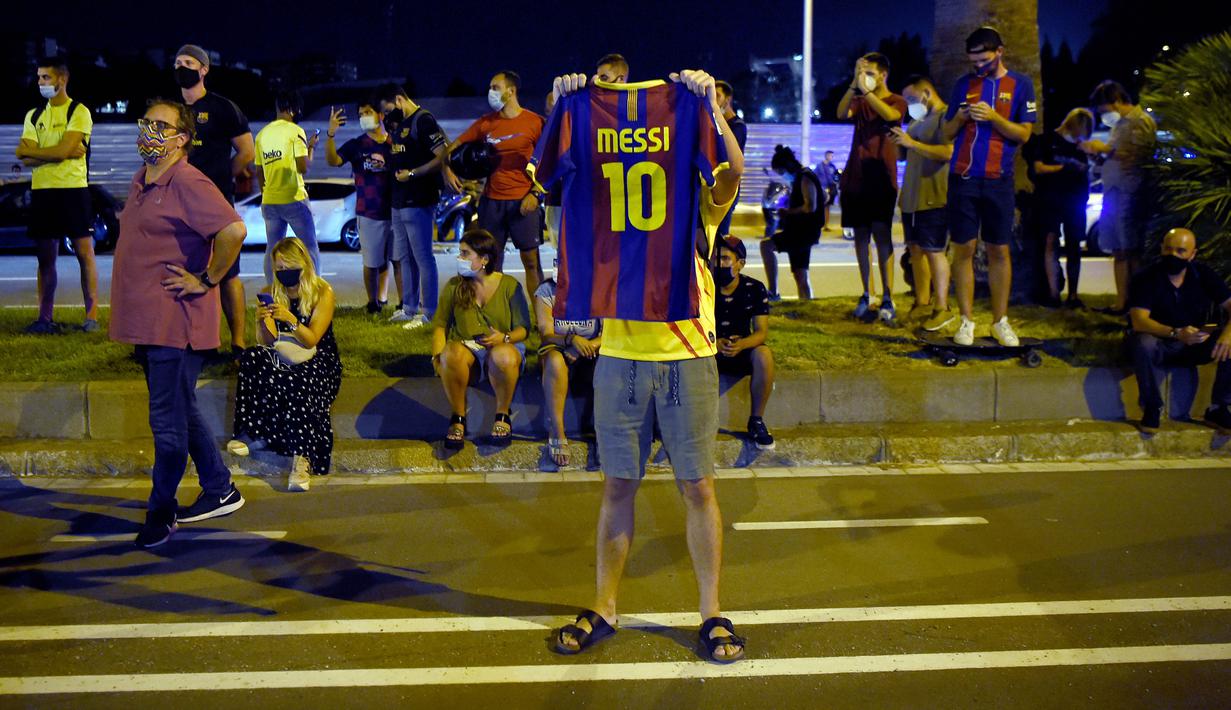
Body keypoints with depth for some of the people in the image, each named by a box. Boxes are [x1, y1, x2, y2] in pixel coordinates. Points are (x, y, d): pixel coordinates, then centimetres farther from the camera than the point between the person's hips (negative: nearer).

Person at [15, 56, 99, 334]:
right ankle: (45, 318, 13)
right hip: (41, 191, 5)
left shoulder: (79, 112, -2)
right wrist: (62, 152, -9)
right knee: (45, 257, 8)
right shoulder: (33, 116, 14)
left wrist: (30, 151, -4)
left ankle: (91, 315, 1)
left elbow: (64, 150, -16)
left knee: (84, 253, -2)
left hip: (73, 189, -5)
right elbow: (26, 159, 2)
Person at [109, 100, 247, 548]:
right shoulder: (140, 183, 14)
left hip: (175, 322, -10)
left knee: (168, 422, -1)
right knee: (182, 413, 17)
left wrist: (206, 280, -18)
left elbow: (233, 230, -28)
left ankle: (161, 511, 11)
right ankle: (220, 492, 28)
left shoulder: (187, 183, -15)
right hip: (147, 322, 10)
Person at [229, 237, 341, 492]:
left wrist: (291, 320, -27)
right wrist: (262, 322, -20)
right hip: (283, 359, 4)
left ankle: (301, 458, -45)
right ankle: (255, 433, -26)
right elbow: (267, 342, 1)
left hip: (318, 362, -4)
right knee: (252, 357, -28)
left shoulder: (323, 292, -4)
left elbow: (311, 341, -10)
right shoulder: (270, 294, 7)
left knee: (295, 383, -38)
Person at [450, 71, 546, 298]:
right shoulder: (485, 123, 8)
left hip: (523, 201, -4)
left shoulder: (534, 122, -1)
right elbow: (455, 146, 16)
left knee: (531, 260, -2)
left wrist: (536, 193, -10)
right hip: (491, 200, 4)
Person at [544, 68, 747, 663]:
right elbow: (552, 172, -3)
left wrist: (708, 105, -27)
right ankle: (603, 609, 20)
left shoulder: (701, 198, 4)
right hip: (620, 357, 2)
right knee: (617, 485, 9)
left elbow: (732, 168, -17)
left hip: (687, 355, -1)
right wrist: (564, 109, -15)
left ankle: (712, 613, 16)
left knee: (698, 487, 4)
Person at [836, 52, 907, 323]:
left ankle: (887, 298, -11)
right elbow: (842, 112, -8)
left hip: (880, 176, -4)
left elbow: (890, 115, -21)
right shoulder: (859, 101, 13)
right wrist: (853, 85, -21)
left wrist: (865, 89, -23)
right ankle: (866, 295, 13)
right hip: (855, 176, 4)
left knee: (882, 234, -10)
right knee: (861, 236, 6)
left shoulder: (897, 102, 3)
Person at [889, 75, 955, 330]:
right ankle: (922, 303, 20)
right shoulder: (917, 120, 19)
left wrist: (912, 143, -22)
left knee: (934, 251, -9)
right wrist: (899, 142, 5)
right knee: (916, 249, 11)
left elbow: (948, 152, -23)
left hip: (934, 198, -9)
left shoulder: (946, 116, -10)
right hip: (912, 197, 9)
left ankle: (942, 308, -4)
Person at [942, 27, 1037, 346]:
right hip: (963, 179, 1)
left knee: (999, 251, 4)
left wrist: (993, 116, -16)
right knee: (964, 249, 1)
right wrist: (959, 118, -10)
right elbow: (947, 133, 12)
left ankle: (1000, 320, 12)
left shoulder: (1020, 84, 2)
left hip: (998, 181, -1)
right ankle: (966, 320, 8)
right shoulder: (964, 84, 8)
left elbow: (1024, 133, -2)